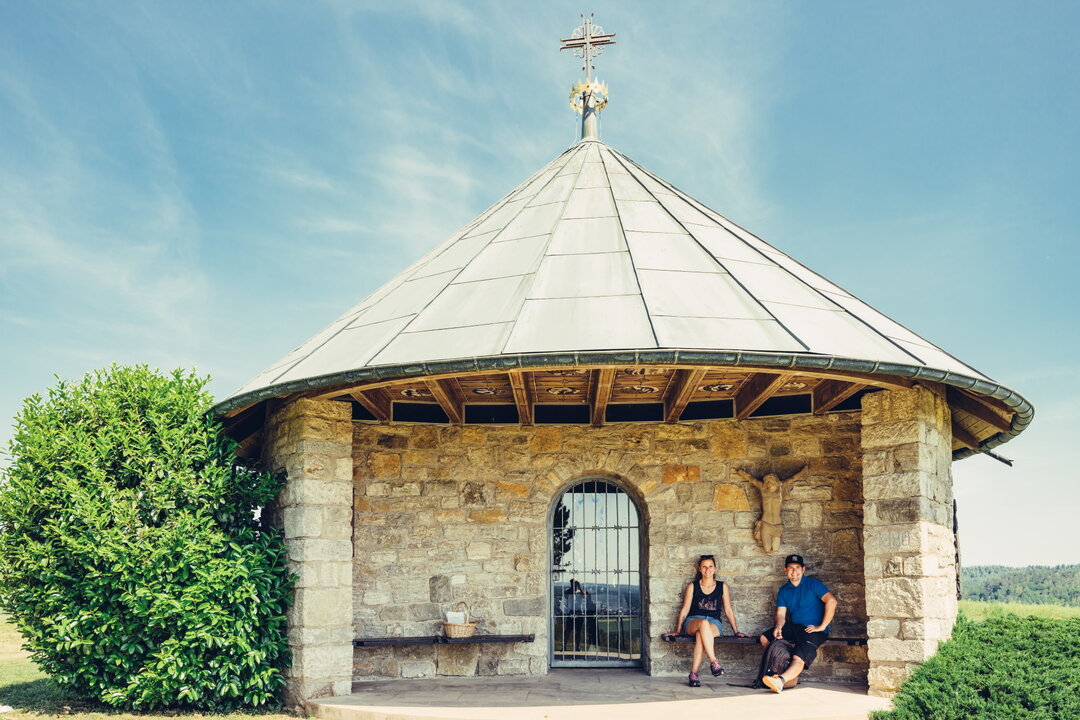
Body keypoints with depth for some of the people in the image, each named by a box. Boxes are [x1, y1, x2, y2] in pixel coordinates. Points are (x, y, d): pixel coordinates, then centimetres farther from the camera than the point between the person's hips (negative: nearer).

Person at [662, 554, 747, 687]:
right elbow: (685, 610, 10)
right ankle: (713, 661, -44)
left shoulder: (722, 587, 14)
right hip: (693, 622, 0)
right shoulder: (692, 587, 12)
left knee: (700, 635, -38)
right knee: (703, 623, -40)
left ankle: (693, 673, -38)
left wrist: (736, 631, 10)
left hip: (714, 623, 0)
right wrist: (677, 631, 4)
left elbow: (728, 611, 15)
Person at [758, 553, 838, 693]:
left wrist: (822, 627, -19)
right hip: (794, 628, 7)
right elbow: (781, 614, 6)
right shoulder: (783, 591, 14)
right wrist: (778, 627, -18)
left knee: (799, 658, -30)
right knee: (764, 638, -6)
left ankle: (781, 680, -53)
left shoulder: (813, 584, -4)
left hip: (814, 630, -7)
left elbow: (831, 601, -17)